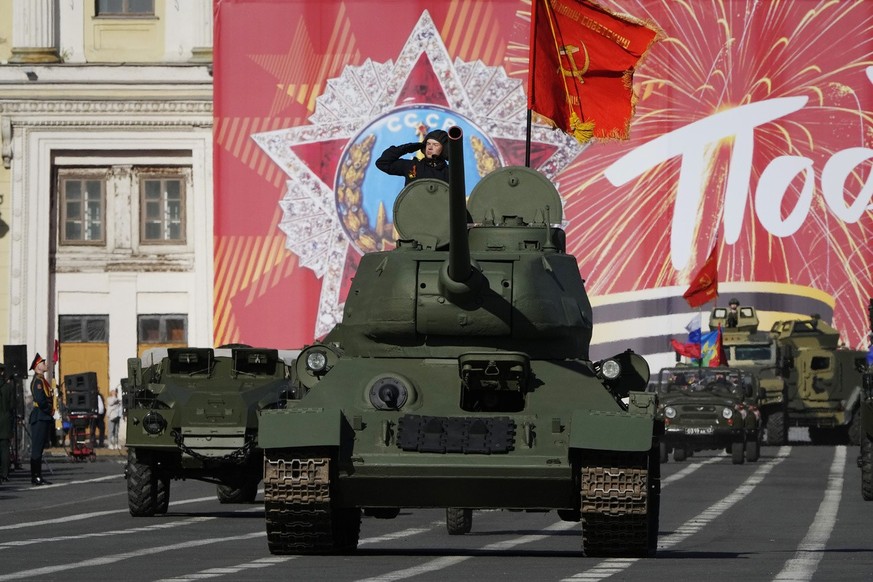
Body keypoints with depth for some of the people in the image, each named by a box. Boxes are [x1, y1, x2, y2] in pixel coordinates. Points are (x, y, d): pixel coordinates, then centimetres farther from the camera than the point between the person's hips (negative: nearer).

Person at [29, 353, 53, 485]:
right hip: (40, 418, -10)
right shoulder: (38, 381, -13)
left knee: (39, 447, 11)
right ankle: (36, 476, -9)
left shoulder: (43, 380, 19)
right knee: (37, 448, -9)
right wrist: (50, 411, -10)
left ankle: (37, 476, 13)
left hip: (45, 418, 10)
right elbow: (40, 400, -22)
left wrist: (50, 411, 8)